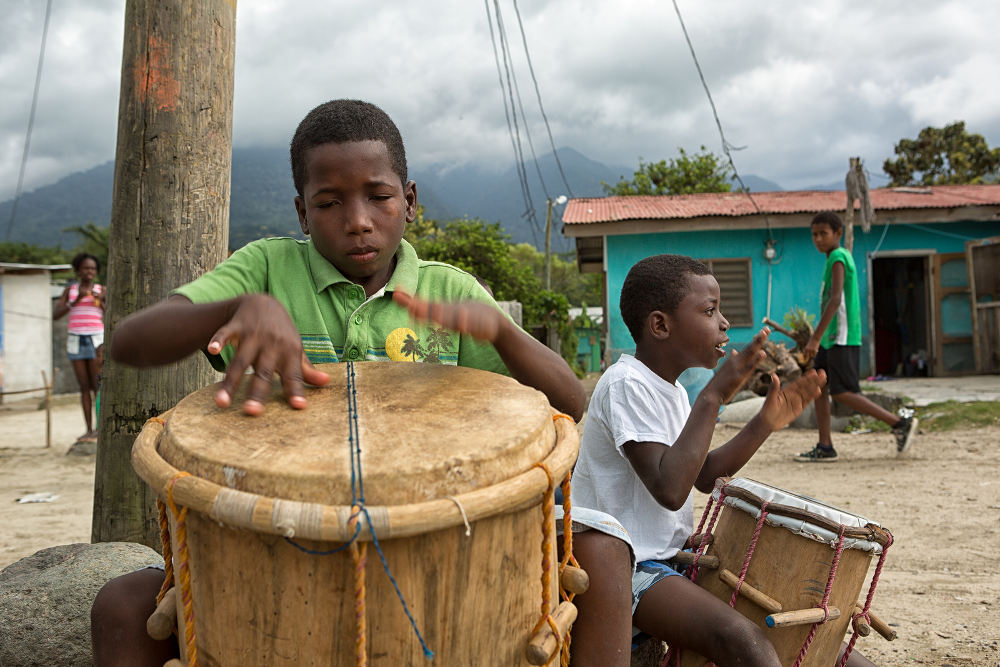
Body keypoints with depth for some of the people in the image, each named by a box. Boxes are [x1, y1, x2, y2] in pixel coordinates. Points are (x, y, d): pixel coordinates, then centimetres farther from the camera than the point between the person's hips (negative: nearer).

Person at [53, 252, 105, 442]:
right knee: (84, 386, 3)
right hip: (75, 341, 2)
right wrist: (76, 301, -14)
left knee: (98, 385, -8)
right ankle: (89, 430, 5)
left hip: (96, 340, -2)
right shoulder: (70, 290, 8)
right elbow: (55, 315, -2)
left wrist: (101, 302, -18)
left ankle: (100, 428, -4)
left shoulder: (102, 291, 3)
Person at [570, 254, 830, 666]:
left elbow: (704, 476, 13)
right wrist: (713, 397, -26)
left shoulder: (670, 388, 11)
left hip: (669, 555, 10)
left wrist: (766, 422, 2)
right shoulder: (626, 384, -20)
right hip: (621, 569, -10)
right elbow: (669, 489, -29)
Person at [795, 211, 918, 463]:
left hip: (841, 338, -10)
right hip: (831, 338, 10)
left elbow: (835, 300, -23)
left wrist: (815, 338, -27)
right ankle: (825, 447, 9)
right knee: (819, 387, 7)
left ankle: (901, 423, -3)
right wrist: (818, 339, 24)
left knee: (842, 393, -9)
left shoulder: (838, 258, -12)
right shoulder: (839, 257, 18)